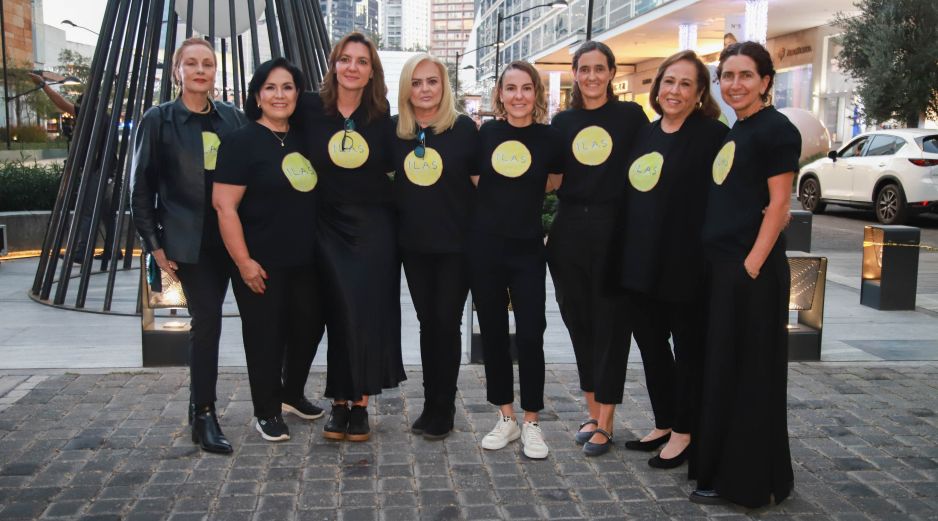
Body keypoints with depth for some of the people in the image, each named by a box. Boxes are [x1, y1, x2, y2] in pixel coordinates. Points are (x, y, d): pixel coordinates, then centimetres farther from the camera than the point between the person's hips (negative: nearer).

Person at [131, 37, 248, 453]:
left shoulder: (233, 119, 7)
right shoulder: (158, 120, -1)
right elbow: (141, 186, 0)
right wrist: (154, 243, -6)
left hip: (225, 238, 4)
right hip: (186, 240, -3)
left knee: (207, 319, 10)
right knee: (207, 319, -10)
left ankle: (199, 406, 25)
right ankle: (205, 417, 0)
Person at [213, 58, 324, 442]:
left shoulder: (302, 140, 10)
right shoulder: (242, 141, -10)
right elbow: (224, 204, -15)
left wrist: (321, 248, 14)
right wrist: (243, 261, -19)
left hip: (305, 262, 7)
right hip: (263, 264, -7)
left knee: (309, 326, 16)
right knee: (266, 336, 5)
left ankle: (292, 395, 38)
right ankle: (267, 413, 23)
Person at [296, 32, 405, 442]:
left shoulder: (382, 115, 2)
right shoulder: (310, 108, -2)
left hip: (375, 227, 1)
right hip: (329, 226, -1)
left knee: (370, 313, 0)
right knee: (341, 313, -1)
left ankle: (361, 402, 11)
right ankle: (340, 401, 11)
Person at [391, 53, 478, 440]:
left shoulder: (465, 128, -6)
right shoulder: (395, 130, 4)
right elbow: (388, 179, 16)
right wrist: (394, 225, 7)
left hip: (455, 243, -4)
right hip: (413, 244, 4)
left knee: (446, 323, 2)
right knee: (427, 322, 12)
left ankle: (442, 410, 15)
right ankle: (431, 404, 24)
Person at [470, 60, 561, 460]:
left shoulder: (549, 138, -2)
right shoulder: (486, 134, 2)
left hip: (528, 248, -2)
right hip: (484, 246, 2)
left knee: (530, 334, -4)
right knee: (493, 332, 8)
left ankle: (531, 422, 11)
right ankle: (506, 417, 21)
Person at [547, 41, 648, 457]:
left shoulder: (630, 115, 1)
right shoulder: (563, 122, 10)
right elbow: (552, 180, 12)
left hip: (614, 229, -4)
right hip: (570, 231, 4)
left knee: (611, 324, 0)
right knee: (578, 320, 9)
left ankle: (605, 422, 9)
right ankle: (592, 411, 24)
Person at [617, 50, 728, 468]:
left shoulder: (713, 135, -10)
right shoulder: (644, 134, 11)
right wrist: (627, 252, 11)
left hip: (686, 263, -7)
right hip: (641, 260, 7)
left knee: (688, 347, 7)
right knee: (650, 342, 15)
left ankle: (683, 432, 20)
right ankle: (663, 424, 31)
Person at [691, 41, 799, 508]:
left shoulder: (776, 129, -9)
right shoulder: (735, 131, 16)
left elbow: (778, 205, -15)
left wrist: (752, 265, -20)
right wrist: (728, 263, 14)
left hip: (753, 268, -9)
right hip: (724, 264, 9)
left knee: (750, 373, 0)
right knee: (723, 368, 15)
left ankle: (745, 481, 11)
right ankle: (723, 469, 29)